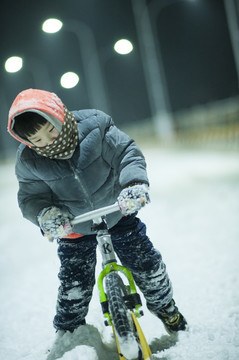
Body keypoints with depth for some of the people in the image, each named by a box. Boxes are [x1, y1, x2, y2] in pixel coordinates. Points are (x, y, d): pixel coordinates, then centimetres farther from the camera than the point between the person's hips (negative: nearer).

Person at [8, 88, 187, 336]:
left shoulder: (94, 125, -23)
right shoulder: (28, 162, -19)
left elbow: (127, 153, -20)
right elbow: (30, 196, -11)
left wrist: (134, 182, -38)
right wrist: (45, 214, -34)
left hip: (116, 211, 0)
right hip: (73, 228, 0)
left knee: (146, 264, 7)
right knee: (74, 286, 0)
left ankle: (164, 305, 36)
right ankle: (67, 332, 27)